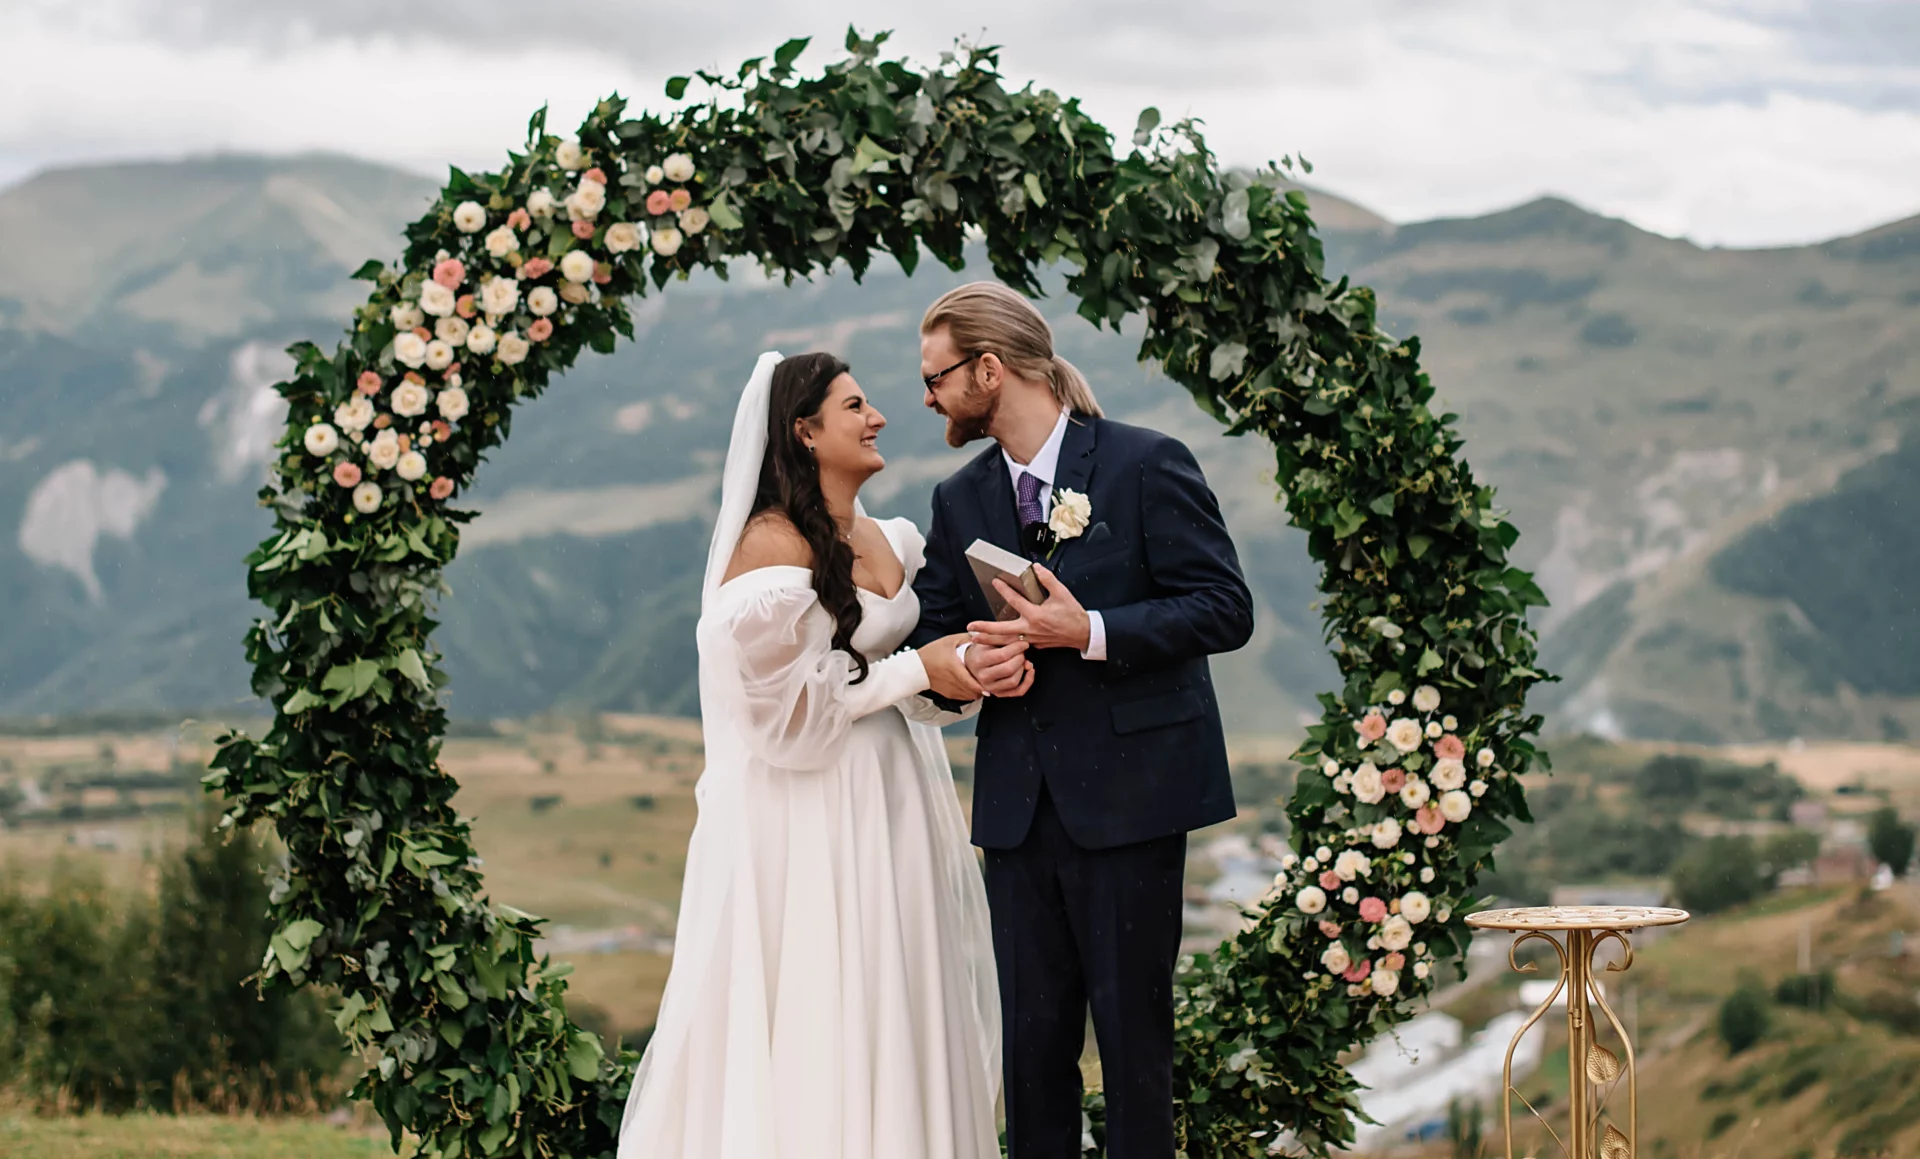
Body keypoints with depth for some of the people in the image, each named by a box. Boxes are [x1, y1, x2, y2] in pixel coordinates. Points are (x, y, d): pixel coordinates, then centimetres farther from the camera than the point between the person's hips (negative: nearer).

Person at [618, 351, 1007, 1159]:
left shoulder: (890, 541, 11)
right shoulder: (770, 548, -14)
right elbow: (789, 704, -17)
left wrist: (967, 671, -4)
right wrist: (917, 670, -14)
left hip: (894, 803, 8)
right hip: (812, 820, -8)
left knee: (898, 1013, 10)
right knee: (817, 1016, -2)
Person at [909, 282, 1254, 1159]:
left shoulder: (1147, 464, -4)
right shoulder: (960, 501, 13)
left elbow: (1224, 609, -9)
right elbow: (929, 638, 16)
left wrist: (1090, 632, -19)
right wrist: (970, 664, -8)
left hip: (1130, 794, -5)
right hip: (1018, 801, 5)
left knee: (1133, 1030, 1)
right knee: (1031, 1038, 7)